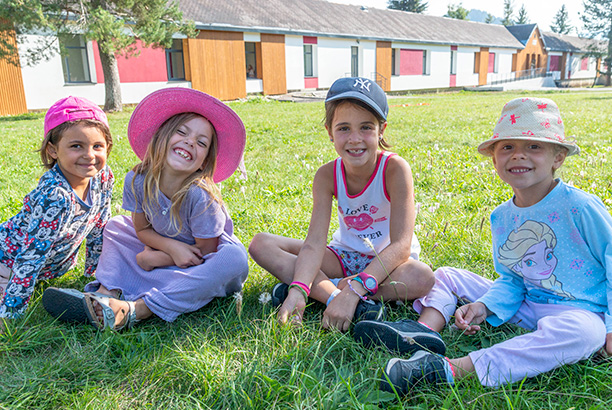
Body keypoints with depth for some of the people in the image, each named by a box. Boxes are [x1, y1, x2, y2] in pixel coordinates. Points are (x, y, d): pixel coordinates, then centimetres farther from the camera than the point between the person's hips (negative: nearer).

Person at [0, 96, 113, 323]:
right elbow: (30, 258, -35)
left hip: (57, 262, 6)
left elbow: (98, 228, -4)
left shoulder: (103, 178, -20)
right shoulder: (54, 197, -40)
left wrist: (93, 271, 5)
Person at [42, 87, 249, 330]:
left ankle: (136, 309, -37)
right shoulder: (138, 181, -16)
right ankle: (106, 292, -23)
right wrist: (172, 246, -23)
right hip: (165, 249, 4)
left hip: (201, 267, -4)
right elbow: (142, 229, -3)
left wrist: (152, 259, -13)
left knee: (235, 258, -35)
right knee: (116, 226, 1)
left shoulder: (200, 195, -29)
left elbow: (204, 252, -18)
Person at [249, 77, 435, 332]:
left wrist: (353, 289, -42)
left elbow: (401, 245, -29)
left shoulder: (395, 169, -23)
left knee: (422, 278, -38)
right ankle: (334, 295, -29)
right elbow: (314, 243, -22)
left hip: (388, 260, -2)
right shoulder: (327, 175, -14)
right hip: (346, 256, 3)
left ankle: (325, 287, -23)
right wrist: (298, 290, -41)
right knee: (260, 244, -13)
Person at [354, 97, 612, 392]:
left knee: (582, 331, -42)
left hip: (580, 310, -5)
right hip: (525, 304, 6)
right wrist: (485, 305, -11)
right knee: (446, 275, 5)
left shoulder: (579, 208, -17)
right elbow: (512, 279, 7)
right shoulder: (502, 217, 1)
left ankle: (452, 370, -48)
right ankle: (425, 331, -25)